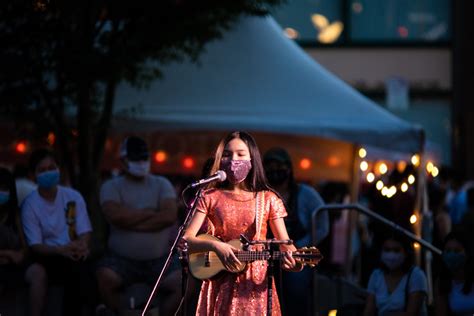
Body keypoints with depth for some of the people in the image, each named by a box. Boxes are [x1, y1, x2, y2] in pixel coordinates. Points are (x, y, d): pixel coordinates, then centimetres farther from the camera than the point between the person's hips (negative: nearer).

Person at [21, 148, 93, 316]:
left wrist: (82, 245, -23)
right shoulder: (30, 204, -3)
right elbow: (35, 246, -7)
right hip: (48, 257, -2)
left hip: (73, 255, 2)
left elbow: (84, 232, 3)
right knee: (74, 267, -35)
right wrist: (61, 250, -26)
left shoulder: (73, 197, 5)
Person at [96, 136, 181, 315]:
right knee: (105, 277, -33)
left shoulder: (162, 184, 8)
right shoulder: (111, 187, 4)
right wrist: (150, 213, -6)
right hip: (121, 258, -1)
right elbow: (116, 215, -17)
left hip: (158, 259, 1)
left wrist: (131, 222, -11)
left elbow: (169, 216, -10)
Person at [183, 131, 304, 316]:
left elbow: (285, 243, 2)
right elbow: (185, 240, -4)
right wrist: (215, 246, -22)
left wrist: (294, 260, -20)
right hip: (220, 285, 0)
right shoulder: (210, 198, 4)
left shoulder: (268, 199, 5)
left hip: (256, 285, 0)